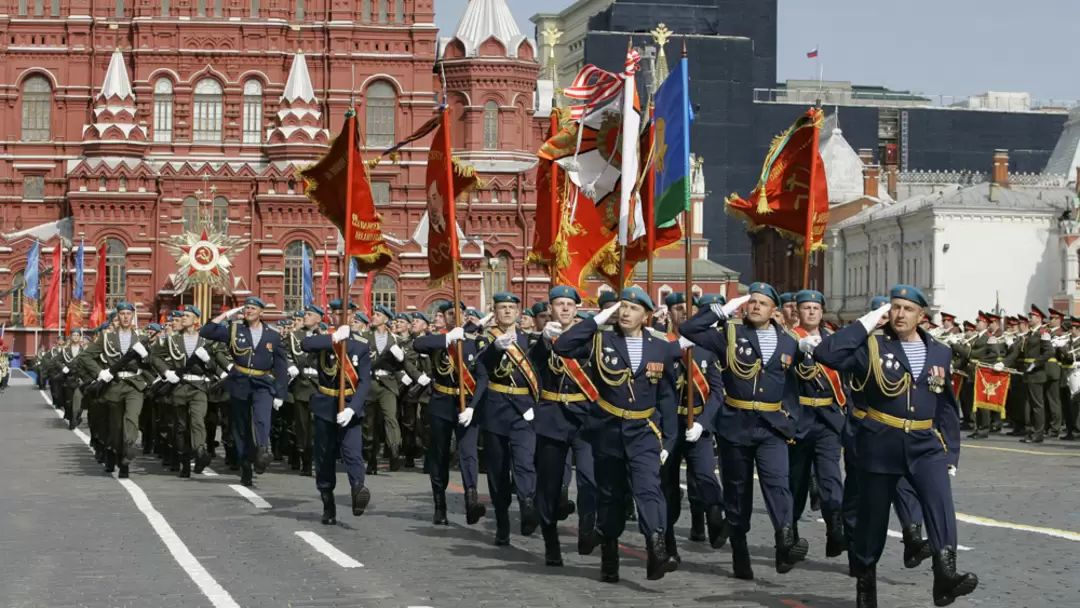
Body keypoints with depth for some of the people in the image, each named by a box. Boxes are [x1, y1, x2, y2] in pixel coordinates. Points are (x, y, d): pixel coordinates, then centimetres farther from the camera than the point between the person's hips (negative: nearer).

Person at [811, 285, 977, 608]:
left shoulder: (940, 353, 8)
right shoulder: (872, 345, -3)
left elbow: (947, 408, 12)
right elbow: (829, 352, -19)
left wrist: (951, 452, 8)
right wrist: (868, 321, -13)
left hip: (925, 445, 2)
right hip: (880, 444, -2)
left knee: (940, 502, -22)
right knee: (873, 515, 6)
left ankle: (945, 575, -33)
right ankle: (865, 581, 24)